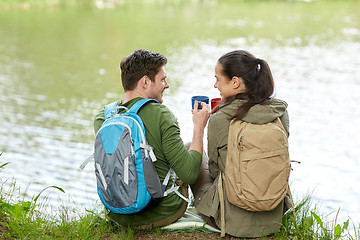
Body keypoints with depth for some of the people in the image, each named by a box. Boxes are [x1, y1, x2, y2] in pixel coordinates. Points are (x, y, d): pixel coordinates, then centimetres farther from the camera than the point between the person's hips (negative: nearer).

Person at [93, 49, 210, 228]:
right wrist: (199, 127, -6)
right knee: (192, 149, 21)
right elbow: (189, 174, -19)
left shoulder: (101, 118, -5)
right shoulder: (161, 115, -20)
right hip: (162, 213, -5)